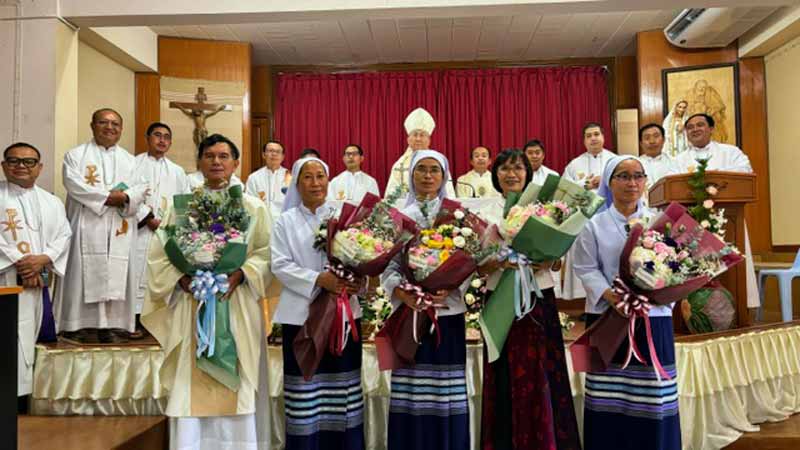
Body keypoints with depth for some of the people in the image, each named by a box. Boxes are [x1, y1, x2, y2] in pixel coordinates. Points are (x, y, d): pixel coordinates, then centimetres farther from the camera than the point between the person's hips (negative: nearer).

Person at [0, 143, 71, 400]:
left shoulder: (52, 202, 15)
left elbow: (64, 235, 5)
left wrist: (43, 259, -12)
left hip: (41, 281, 4)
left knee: (41, 337, 5)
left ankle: (36, 390, 16)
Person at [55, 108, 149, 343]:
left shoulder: (130, 160, 18)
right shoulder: (76, 155, 9)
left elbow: (141, 189, 6)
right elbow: (75, 186, -8)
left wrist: (124, 197, -15)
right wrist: (110, 196, -13)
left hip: (120, 229, 3)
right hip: (87, 226, -3)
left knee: (118, 276, -1)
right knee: (86, 274, -7)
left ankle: (114, 325, 1)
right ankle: (81, 325, -3)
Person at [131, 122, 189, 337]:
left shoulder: (177, 171, 18)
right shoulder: (134, 163, 6)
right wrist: (148, 218, -10)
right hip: (141, 229, -3)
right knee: (139, 273, -5)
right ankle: (136, 319, 1)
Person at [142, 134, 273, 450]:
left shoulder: (253, 207, 7)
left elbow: (266, 253, 0)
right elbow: (159, 255, 5)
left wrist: (239, 275, -16)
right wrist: (182, 279, -12)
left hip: (237, 304, -1)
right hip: (191, 305, 1)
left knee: (236, 387, 1)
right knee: (191, 387, 2)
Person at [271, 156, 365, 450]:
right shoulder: (285, 221, 6)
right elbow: (280, 265, -3)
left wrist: (357, 281, -15)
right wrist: (318, 279, -17)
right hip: (302, 313, -1)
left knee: (344, 386, 6)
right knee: (305, 388, 2)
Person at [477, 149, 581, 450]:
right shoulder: (486, 214, 4)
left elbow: (556, 260, 6)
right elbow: (480, 268, 0)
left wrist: (542, 263, -15)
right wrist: (499, 261, -19)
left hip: (540, 299, 1)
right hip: (502, 302, -1)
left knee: (543, 376, 2)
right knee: (508, 380, 2)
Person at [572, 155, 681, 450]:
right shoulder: (594, 224, 2)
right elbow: (586, 268, -3)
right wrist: (609, 295, -18)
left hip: (653, 316, 1)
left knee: (653, 397, 4)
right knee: (608, 398, 2)